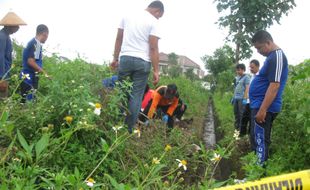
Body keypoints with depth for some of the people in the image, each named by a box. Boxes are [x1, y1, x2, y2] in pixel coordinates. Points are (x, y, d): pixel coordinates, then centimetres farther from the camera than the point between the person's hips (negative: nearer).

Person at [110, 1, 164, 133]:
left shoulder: (128, 16, 13)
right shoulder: (153, 22, -2)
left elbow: (118, 39, 14)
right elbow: (153, 48, -8)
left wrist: (115, 58, 19)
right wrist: (156, 70, -6)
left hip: (125, 58, 3)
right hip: (142, 62, -3)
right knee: (136, 95, 3)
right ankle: (130, 128, 7)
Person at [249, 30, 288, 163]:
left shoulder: (277, 56, -16)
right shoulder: (272, 56, 16)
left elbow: (274, 85, -24)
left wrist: (262, 110, -26)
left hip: (264, 107, -10)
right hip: (260, 105, 10)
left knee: (261, 142, -8)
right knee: (258, 140, 17)